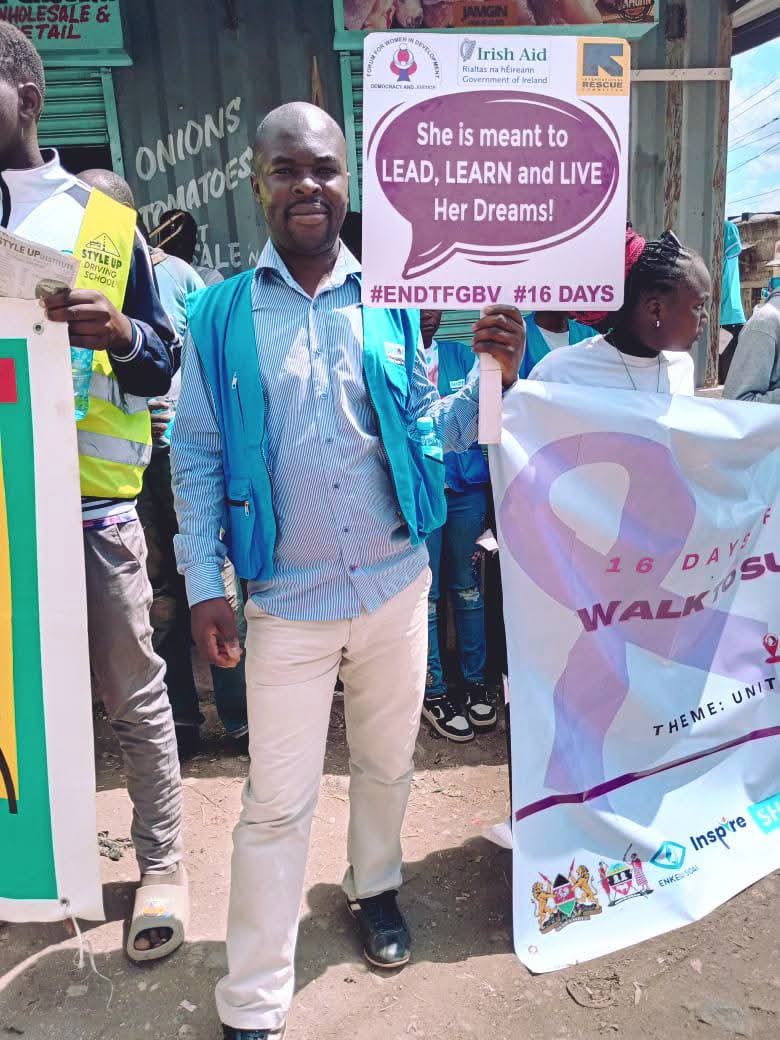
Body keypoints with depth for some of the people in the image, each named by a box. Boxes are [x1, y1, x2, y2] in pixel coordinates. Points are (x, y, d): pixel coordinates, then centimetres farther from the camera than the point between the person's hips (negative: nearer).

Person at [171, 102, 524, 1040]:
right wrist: (204, 587, -6)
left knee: (387, 762, 21)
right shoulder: (219, 315, -3)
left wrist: (494, 378, -13)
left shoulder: (388, 305, 2)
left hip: (396, 583, 3)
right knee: (277, 803, 6)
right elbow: (195, 458, -1)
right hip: (287, 600, -2)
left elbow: (427, 429, 5)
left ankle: (375, 886, 50)